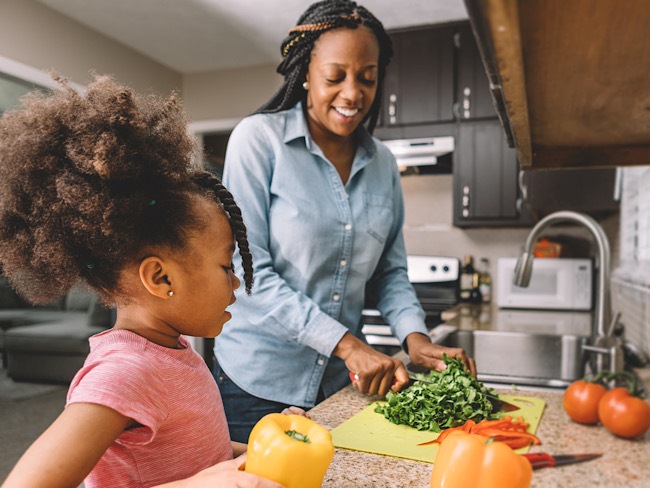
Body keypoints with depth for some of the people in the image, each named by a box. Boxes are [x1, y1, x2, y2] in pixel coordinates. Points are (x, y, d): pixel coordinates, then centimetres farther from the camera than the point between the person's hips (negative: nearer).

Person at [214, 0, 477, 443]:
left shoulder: (382, 163, 4)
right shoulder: (259, 139, -11)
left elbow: (390, 271, 8)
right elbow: (250, 270, -17)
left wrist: (415, 336, -10)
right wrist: (346, 343, -21)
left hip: (344, 381, 5)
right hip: (259, 381, -4)